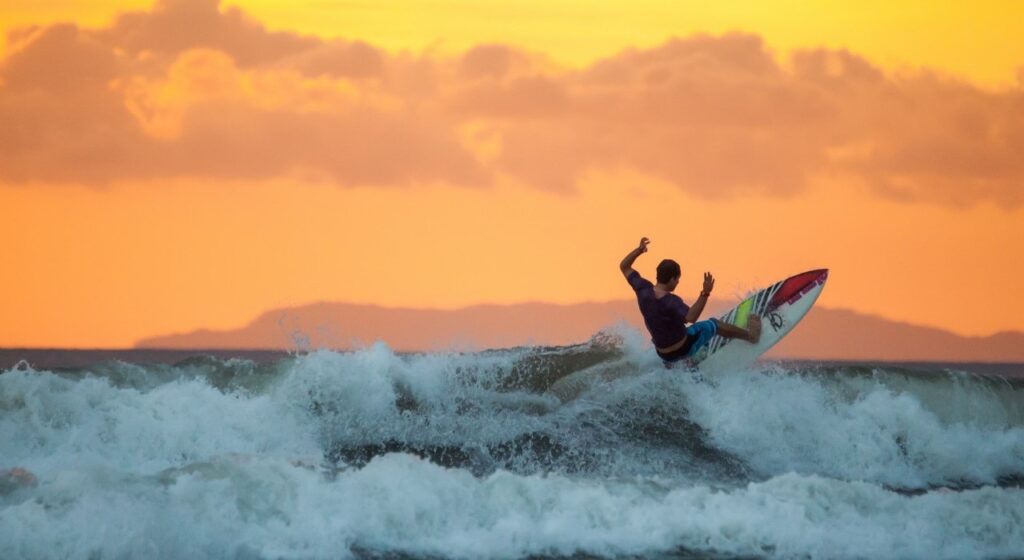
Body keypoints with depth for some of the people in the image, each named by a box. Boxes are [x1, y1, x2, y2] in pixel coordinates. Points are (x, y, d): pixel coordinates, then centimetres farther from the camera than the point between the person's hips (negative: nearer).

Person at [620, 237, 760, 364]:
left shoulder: (644, 290, -18)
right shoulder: (671, 302, -36)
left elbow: (624, 267, -5)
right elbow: (690, 317, -55)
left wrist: (639, 250, -9)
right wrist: (705, 294, -59)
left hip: (663, 353, 5)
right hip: (682, 349, -5)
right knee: (714, 325, 16)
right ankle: (750, 335, 38)